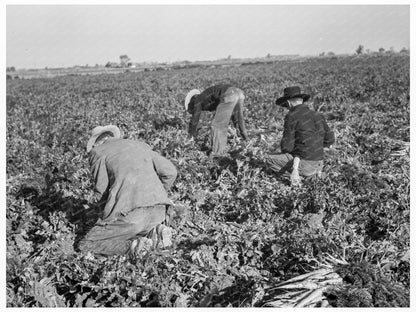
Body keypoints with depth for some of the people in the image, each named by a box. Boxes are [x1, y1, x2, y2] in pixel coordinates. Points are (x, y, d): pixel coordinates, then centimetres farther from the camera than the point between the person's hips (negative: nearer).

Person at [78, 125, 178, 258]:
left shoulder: (98, 152, 10)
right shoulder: (140, 145, 24)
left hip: (128, 212, -6)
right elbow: (170, 171, 16)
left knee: (85, 246, 11)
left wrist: (107, 217, 20)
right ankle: (155, 235, 5)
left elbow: (101, 191, 4)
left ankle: (133, 245, -10)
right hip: (158, 212, 6)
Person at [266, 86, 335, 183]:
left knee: (270, 159, 10)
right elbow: (330, 139, 10)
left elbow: (286, 146, -15)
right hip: (318, 164, 7)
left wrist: (284, 150, 8)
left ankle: (296, 172, -3)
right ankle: (314, 171, 12)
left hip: (304, 164, -7)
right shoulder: (317, 115, 6)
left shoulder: (291, 117, -13)